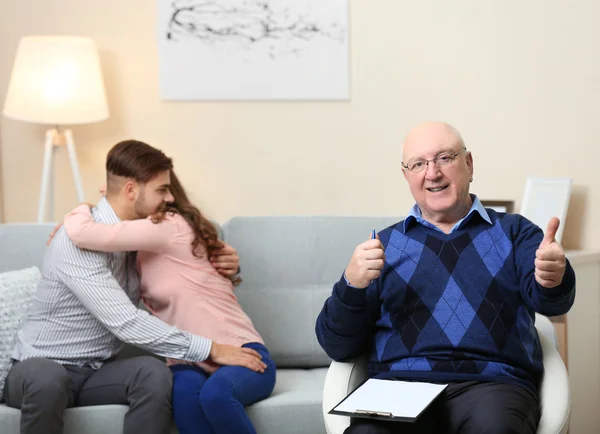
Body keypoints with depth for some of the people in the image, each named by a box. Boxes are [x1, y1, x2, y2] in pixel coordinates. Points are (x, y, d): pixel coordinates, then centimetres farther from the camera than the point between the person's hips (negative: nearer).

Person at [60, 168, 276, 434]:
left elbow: (82, 233, -20)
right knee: (184, 389, -30)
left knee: (215, 392, -39)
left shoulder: (170, 226, -12)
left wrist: (80, 210, 5)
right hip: (191, 364, 6)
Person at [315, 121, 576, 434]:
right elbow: (337, 347, 13)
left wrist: (553, 279, -25)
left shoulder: (514, 231, 18)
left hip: (492, 383, 0)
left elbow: (544, 299, -1)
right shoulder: (384, 244, 19)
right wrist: (351, 285, -8)